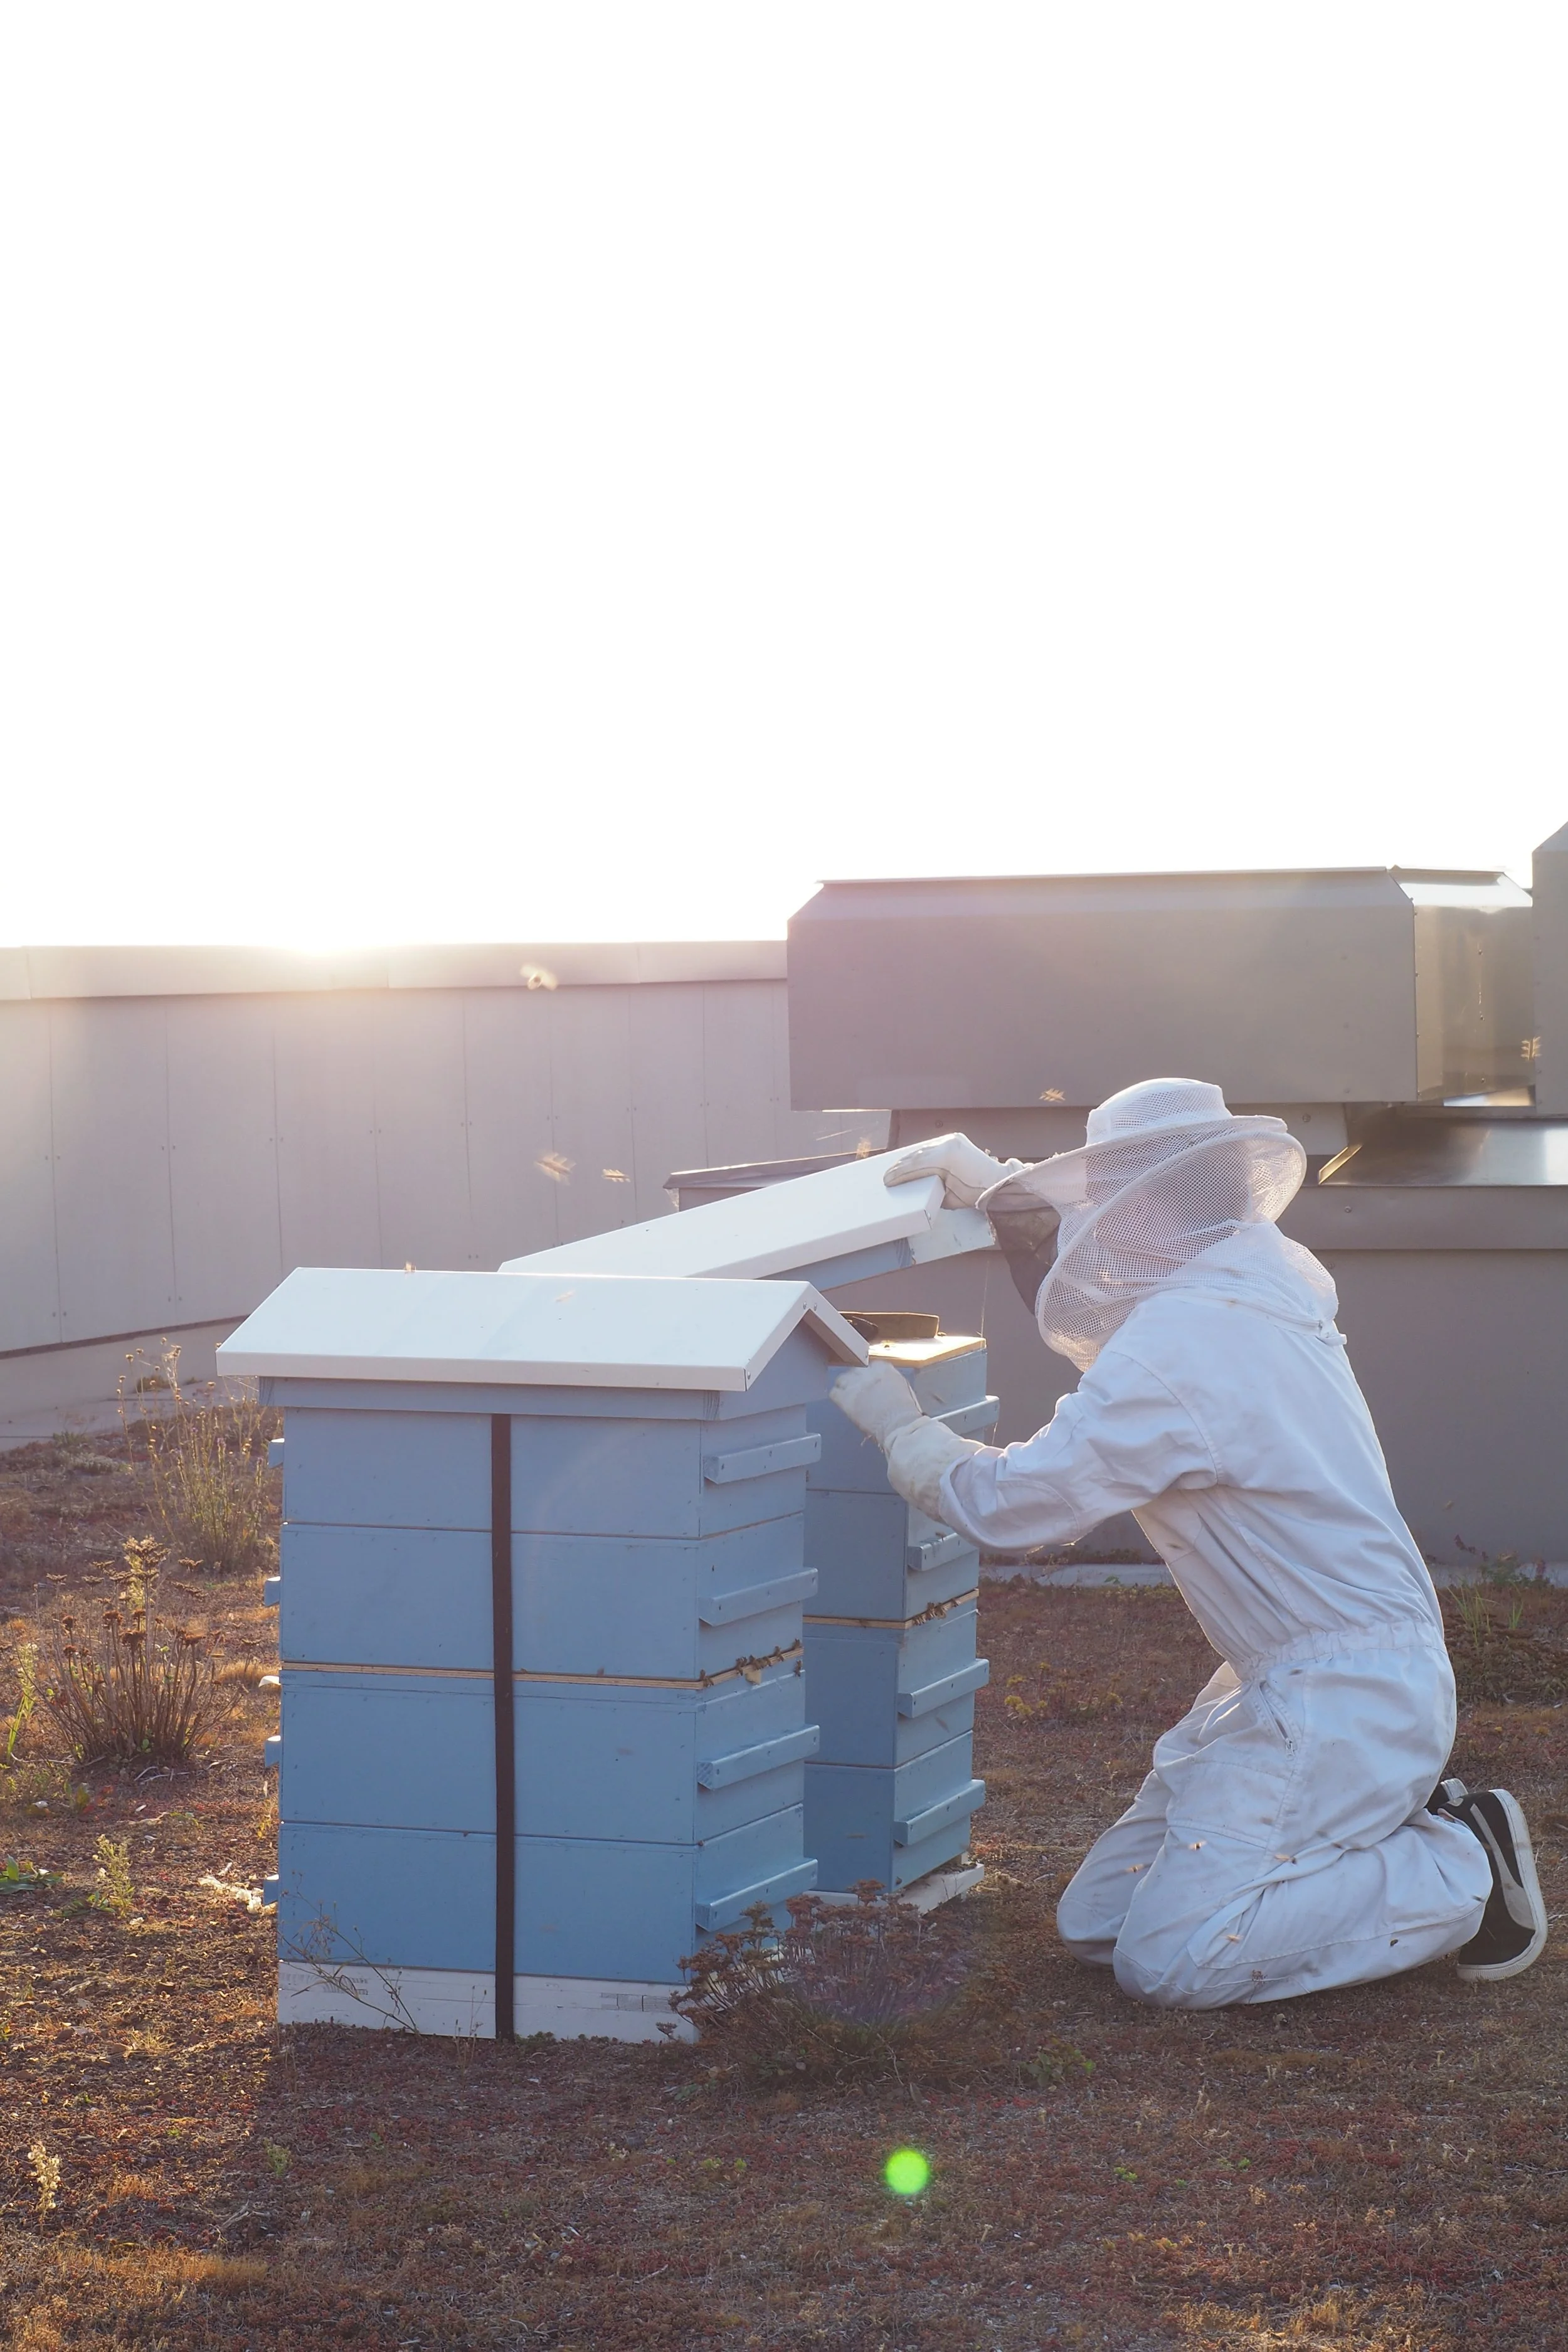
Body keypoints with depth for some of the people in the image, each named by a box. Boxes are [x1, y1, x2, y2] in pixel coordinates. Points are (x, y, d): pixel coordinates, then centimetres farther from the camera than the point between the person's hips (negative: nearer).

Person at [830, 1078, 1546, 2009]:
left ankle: (1464, 1873, -3)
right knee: (1097, 1924, 8)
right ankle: (1404, 1824, 13)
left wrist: (899, 1424, 0)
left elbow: (1010, 1505, -17)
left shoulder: (1177, 1346, -21)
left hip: (1342, 1694, -10)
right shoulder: (1259, 1280, 9)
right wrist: (991, 1184, 22)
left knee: (1169, 1959, -15)